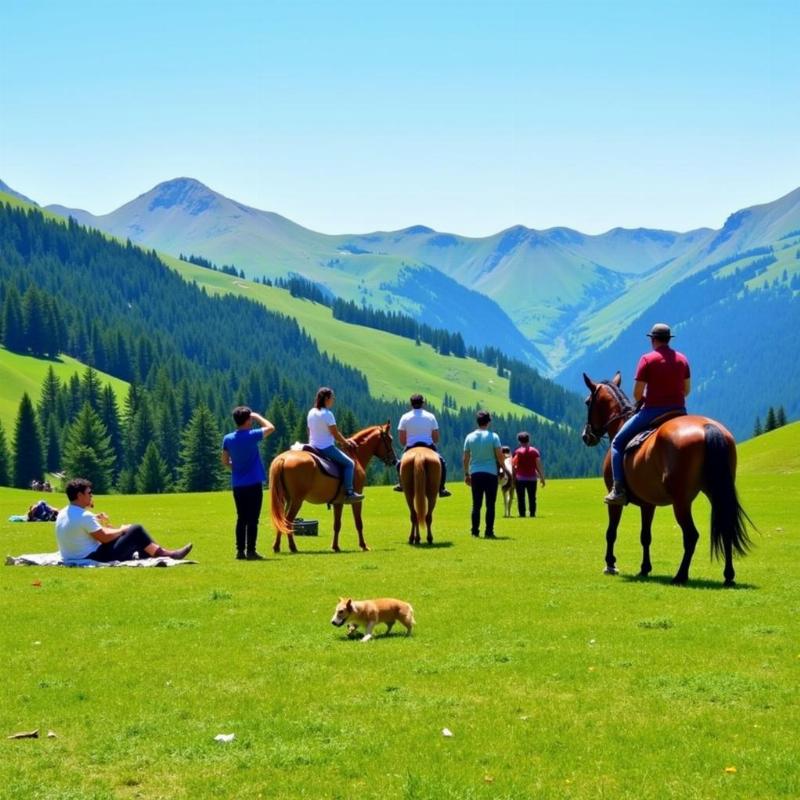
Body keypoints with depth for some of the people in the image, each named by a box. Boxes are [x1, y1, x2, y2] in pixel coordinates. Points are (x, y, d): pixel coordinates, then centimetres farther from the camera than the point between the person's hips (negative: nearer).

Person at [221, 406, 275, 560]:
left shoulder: (228, 439, 1)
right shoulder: (252, 436, -12)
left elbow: (225, 462, 6)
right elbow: (270, 427, 2)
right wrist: (257, 416, 11)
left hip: (237, 484, 5)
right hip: (253, 483, -5)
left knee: (241, 518, 11)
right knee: (253, 519, -1)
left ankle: (240, 550, 11)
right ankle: (250, 551, -2)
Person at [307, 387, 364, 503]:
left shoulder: (311, 413, 8)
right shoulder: (327, 414, -17)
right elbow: (335, 434, -15)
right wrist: (346, 443, 3)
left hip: (313, 447, 9)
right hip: (327, 447, -9)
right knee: (349, 463, 1)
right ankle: (349, 492, -7)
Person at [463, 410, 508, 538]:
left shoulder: (470, 437, 4)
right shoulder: (493, 436, -5)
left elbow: (466, 458, 6)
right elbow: (499, 455, -8)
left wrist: (466, 474, 13)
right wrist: (503, 468, 6)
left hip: (475, 473, 3)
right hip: (491, 473, -3)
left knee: (476, 504, 9)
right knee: (490, 504, 1)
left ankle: (475, 531, 8)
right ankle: (488, 531, -3)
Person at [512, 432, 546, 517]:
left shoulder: (517, 452, 0)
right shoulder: (535, 451, 3)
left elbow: (513, 466, -5)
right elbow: (539, 466, -1)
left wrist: (513, 477, 2)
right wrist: (542, 478, 3)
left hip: (520, 478, -2)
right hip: (532, 478, 2)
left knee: (521, 498, 2)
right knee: (532, 498, 8)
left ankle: (522, 514, -3)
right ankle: (532, 513, 4)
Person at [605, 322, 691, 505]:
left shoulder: (647, 359, -8)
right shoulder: (682, 359, 8)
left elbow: (637, 393, -9)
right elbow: (687, 389, 13)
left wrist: (642, 401, 12)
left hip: (652, 411, -5)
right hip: (679, 411, 5)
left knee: (618, 442, 7)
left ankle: (619, 490, -6)